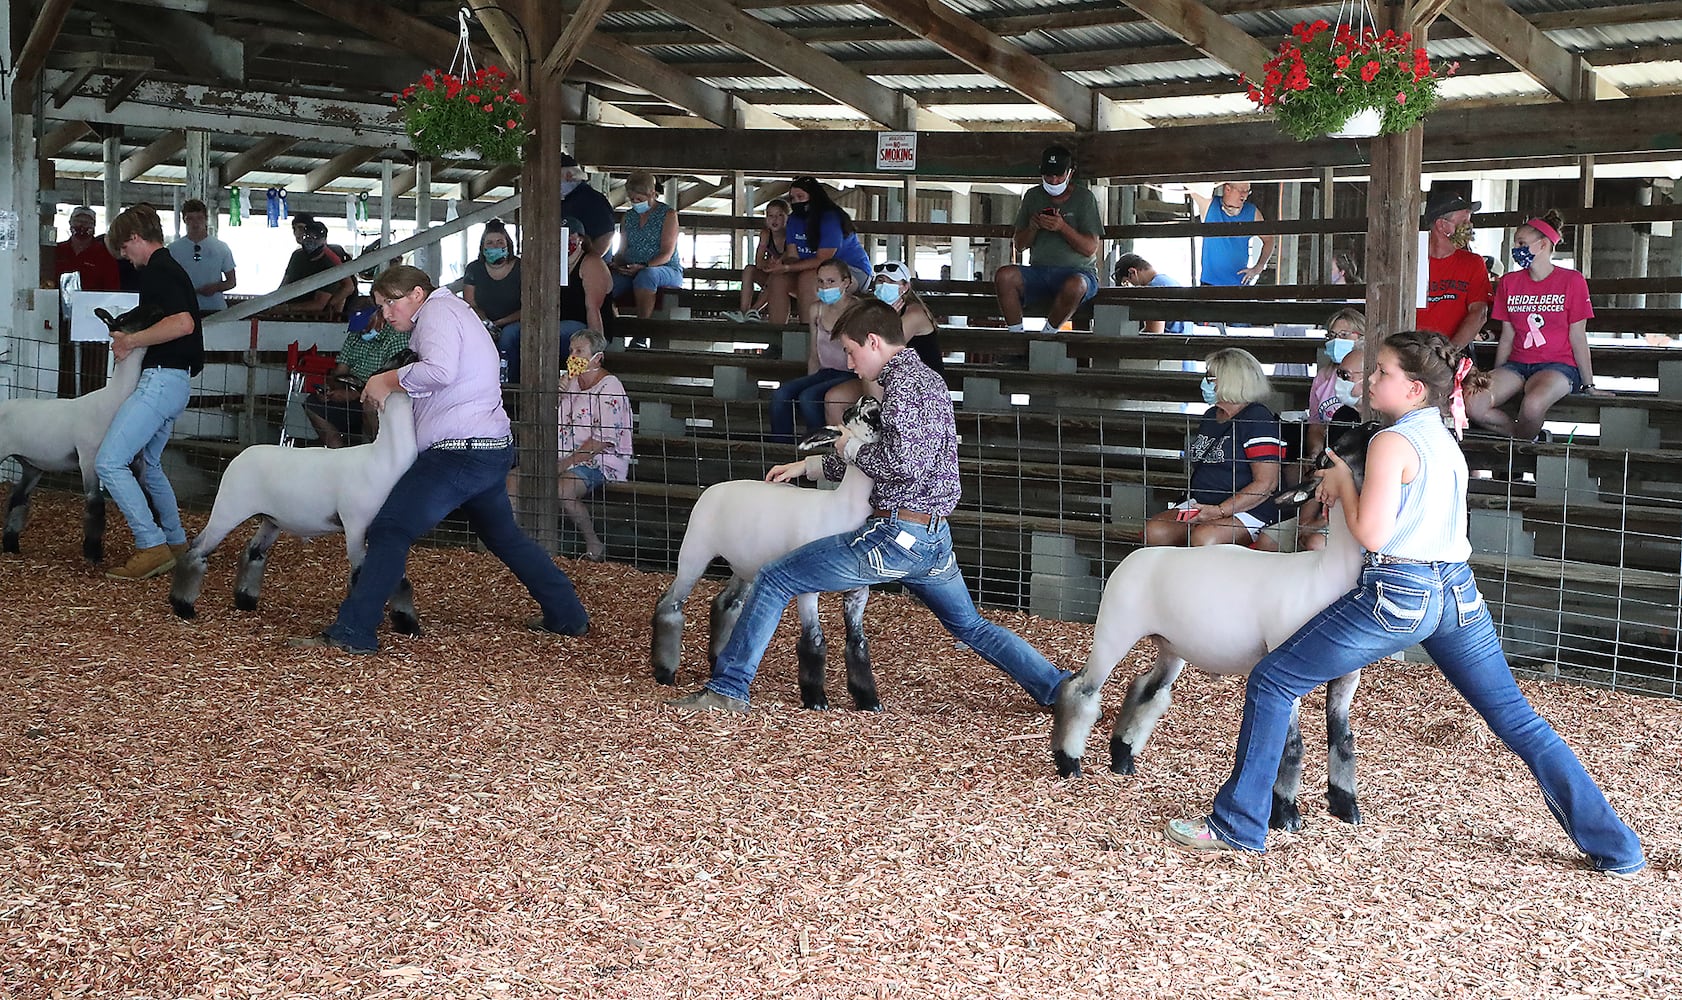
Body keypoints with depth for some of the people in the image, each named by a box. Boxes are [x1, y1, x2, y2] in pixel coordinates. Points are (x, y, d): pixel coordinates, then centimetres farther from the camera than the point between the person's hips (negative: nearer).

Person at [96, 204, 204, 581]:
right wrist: (131, 338, 21)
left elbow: (182, 323, -27)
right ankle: (176, 542, 29)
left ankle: (152, 547, -16)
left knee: (109, 462, -14)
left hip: (161, 378, -11)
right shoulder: (172, 269, 19)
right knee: (149, 464, 22)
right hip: (176, 381, 11)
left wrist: (131, 341, -17)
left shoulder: (156, 271, -12)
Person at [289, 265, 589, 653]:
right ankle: (568, 617, 30)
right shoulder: (455, 311, 25)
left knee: (390, 531, -10)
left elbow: (439, 371, -25)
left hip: (459, 451, -11)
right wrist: (393, 387, 5)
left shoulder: (437, 311, -6)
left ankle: (352, 632, -13)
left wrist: (388, 380, -13)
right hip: (493, 448, 11)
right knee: (503, 534, 25)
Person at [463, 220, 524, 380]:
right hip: (484, 326, 2)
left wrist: (499, 323, -15)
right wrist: (487, 323, -16)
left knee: (508, 335, -36)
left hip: (513, 324, -2)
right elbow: (470, 304, 4)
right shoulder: (474, 269, 8)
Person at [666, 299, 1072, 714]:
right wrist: (807, 466, 31)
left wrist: (851, 448, -5)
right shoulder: (929, 378, 20)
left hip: (895, 535, -10)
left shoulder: (902, 381, -10)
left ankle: (727, 690, 0)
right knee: (971, 627, 24)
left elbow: (901, 462, -24)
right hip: (936, 539, 10)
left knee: (772, 581, -2)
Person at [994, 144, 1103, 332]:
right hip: (1039, 271, 3)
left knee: (1074, 286, -40)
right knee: (1004, 276, -27)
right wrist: (1032, 228, -7)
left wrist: (1062, 227, -20)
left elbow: (1091, 248, -6)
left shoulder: (1084, 197, 1)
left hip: (1077, 271, -3)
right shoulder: (1032, 197, 13)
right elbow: (1019, 246, 14)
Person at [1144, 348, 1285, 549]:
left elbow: (1266, 483, -16)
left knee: (1203, 538, -37)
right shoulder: (1211, 416, 19)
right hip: (1202, 506, 8)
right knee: (1153, 531, -19)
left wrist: (1219, 511, -20)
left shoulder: (1257, 418, -9)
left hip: (1249, 510, -8)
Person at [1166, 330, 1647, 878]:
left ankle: (1238, 826, 5)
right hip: (1459, 592, 8)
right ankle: (1616, 848, 15)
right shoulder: (1446, 440, 15)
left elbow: (1371, 535, -13)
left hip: (1398, 595, -8)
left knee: (1270, 683, 2)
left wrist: (1342, 479, 1)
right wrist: (1343, 491, 13)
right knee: (1518, 720, 13)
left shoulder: (1392, 441, -10)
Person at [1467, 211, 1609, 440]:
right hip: (1516, 365, 4)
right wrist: (1494, 380, 12)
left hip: (1558, 366, -4)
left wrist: (1588, 385, 0)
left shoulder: (1571, 280, 1)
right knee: (1472, 405, -26)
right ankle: (1525, 435, -3)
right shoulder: (1509, 282, 13)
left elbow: (1578, 338, 1)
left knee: (1533, 404, -39)